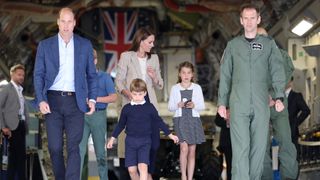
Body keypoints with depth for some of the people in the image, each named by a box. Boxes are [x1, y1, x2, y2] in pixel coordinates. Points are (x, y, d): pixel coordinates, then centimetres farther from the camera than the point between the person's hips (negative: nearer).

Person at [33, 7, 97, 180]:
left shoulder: (85, 45, 8)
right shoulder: (45, 45, 7)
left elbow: (91, 75, 11)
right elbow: (38, 74, 5)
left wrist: (92, 99, 0)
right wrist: (41, 100, -7)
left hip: (75, 101, 0)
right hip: (53, 101, 1)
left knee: (73, 147, -8)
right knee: (55, 147, 2)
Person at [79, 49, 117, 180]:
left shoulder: (105, 77, 3)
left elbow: (113, 97, -5)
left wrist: (96, 99, -15)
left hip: (98, 115, -2)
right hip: (82, 115, 2)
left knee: (100, 151, 4)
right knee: (80, 149, -5)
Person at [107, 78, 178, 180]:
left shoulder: (149, 107, 0)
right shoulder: (126, 108, 3)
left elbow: (158, 121, 8)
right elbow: (121, 124, 13)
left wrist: (170, 135, 9)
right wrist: (113, 138, 13)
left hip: (145, 141, -2)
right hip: (130, 141, 2)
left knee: (143, 166, -17)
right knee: (132, 170, 0)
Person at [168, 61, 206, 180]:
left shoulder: (197, 88, 6)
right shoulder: (175, 88, 4)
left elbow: (202, 106, 6)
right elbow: (170, 107, 5)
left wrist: (194, 105, -14)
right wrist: (178, 105, -14)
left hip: (194, 119, 2)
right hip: (180, 120, -2)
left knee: (192, 151, 4)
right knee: (184, 148, -16)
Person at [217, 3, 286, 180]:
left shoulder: (269, 44, 9)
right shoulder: (233, 45, 11)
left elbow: (277, 71, 0)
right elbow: (225, 76, 12)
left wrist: (279, 97, -14)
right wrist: (222, 102, 6)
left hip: (261, 105, 1)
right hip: (238, 105, -1)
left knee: (259, 146, 2)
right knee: (240, 147, -9)